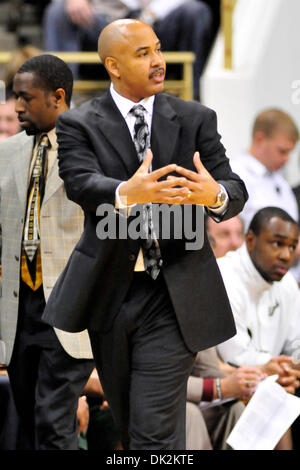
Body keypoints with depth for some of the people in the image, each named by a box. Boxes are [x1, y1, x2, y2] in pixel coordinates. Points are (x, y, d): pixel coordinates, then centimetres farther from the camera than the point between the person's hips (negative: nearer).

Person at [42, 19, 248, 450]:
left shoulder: (196, 119, 4)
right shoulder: (79, 124, 1)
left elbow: (235, 190, -3)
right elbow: (81, 184, -18)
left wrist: (215, 195, -30)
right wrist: (128, 193, -41)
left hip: (174, 297, -1)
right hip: (109, 295, 2)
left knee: (155, 434, -11)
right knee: (127, 425, 17)